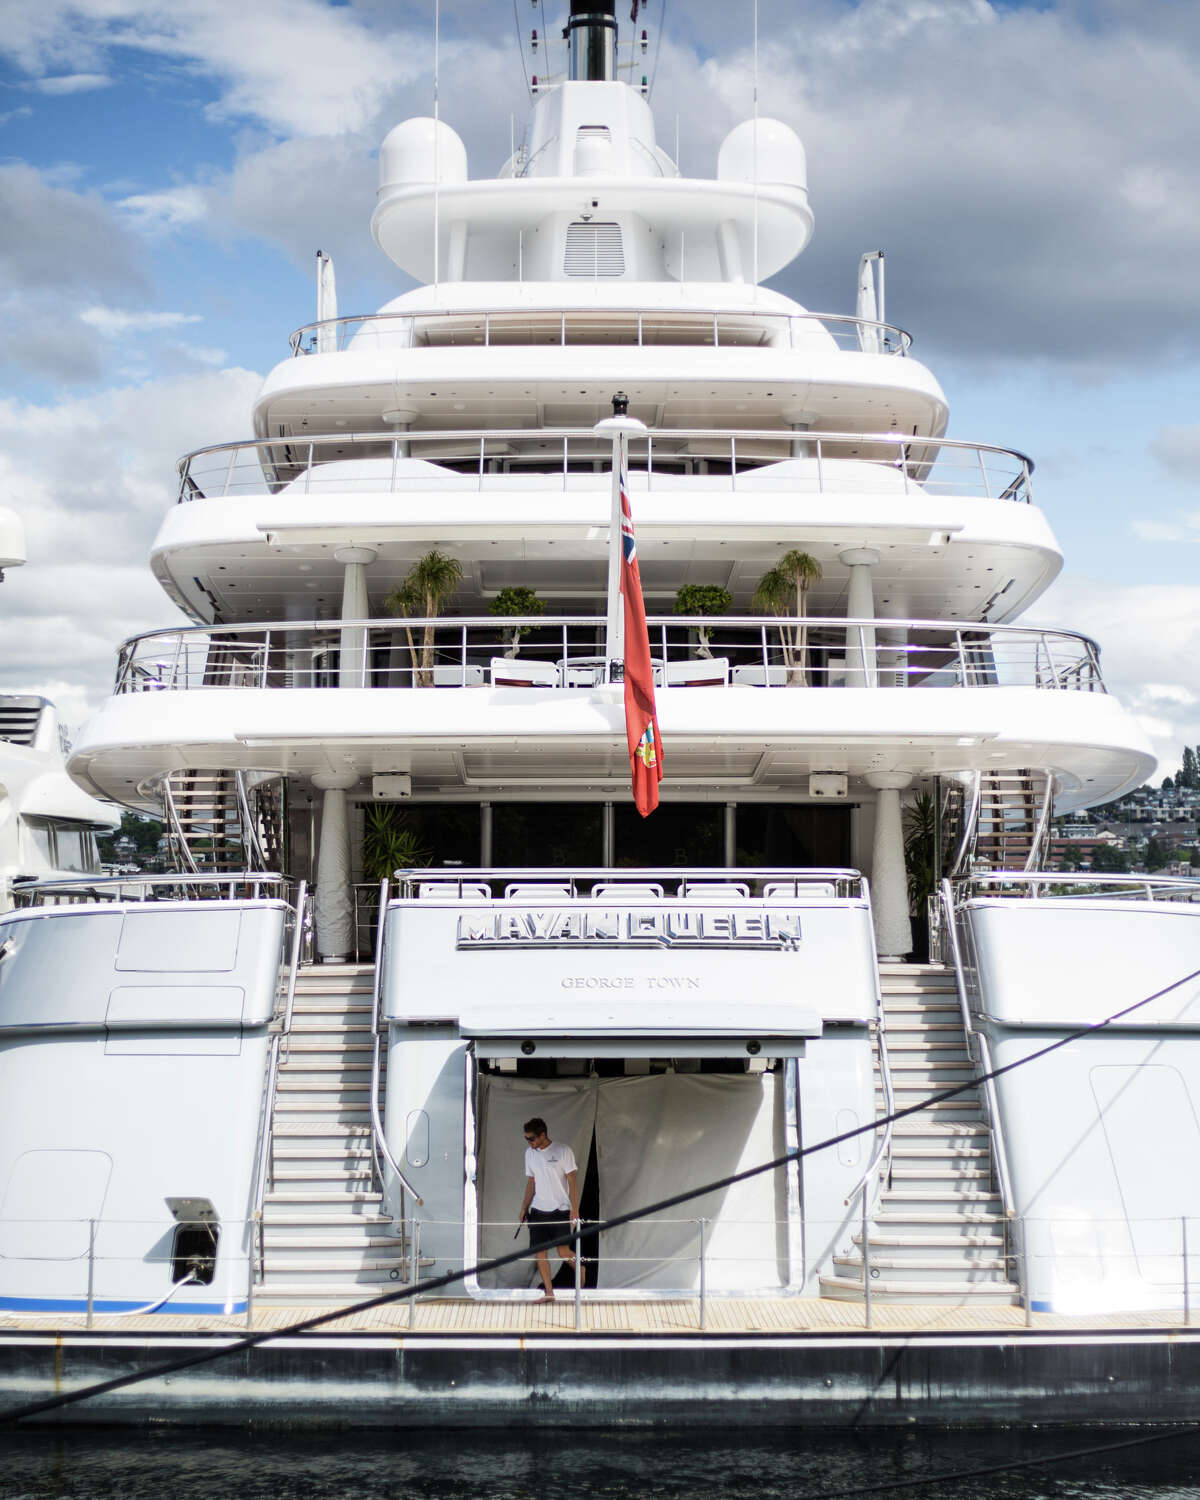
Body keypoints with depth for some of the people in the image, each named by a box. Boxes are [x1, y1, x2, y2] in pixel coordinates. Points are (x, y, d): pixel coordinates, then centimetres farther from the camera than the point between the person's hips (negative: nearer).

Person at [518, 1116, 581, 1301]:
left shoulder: (563, 1152, -6)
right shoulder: (530, 1153, 9)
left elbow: (573, 1180, -5)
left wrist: (575, 1209, -10)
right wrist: (524, 1209, 10)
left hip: (559, 1210, -5)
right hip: (537, 1211, 5)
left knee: (564, 1252, -6)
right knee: (540, 1252, 0)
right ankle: (549, 1292, 8)